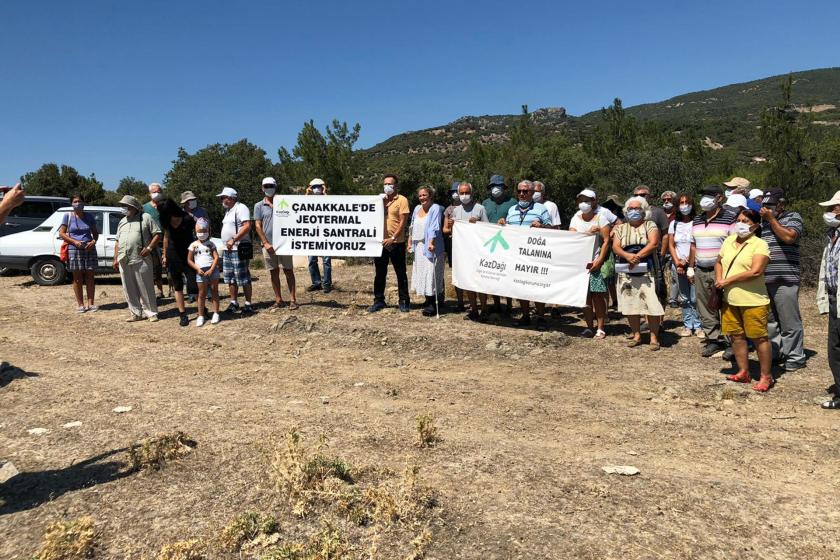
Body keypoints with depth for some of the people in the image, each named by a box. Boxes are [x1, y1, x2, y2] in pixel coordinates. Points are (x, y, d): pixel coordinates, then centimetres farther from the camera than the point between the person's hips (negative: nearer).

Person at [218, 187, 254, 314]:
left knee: (243, 279, -5)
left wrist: (233, 240, -26)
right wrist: (226, 243, 17)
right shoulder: (228, 210, 18)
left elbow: (247, 226, -23)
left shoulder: (240, 208, -11)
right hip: (227, 249, 10)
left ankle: (248, 304, 1)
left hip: (239, 249, -10)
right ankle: (234, 302, 21)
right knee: (230, 279, 12)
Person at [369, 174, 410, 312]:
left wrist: (393, 238, -19)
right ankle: (379, 301, 18)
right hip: (381, 242, 5)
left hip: (396, 243, -5)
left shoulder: (402, 200, -3)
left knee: (401, 273, 4)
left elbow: (403, 222, -10)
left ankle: (404, 301, 12)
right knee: (380, 273, 9)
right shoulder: (381, 200, 13)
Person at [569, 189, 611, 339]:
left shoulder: (600, 218, -1)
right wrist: (588, 232, -15)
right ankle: (589, 327, 14)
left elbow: (606, 241, -6)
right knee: (585, 296, 5)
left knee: (598, 296, -2)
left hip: (596, 263, -3)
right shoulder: (575, 218, 10)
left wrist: (599, 260, -14)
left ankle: (600, 329, 5)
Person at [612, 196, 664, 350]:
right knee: (630, 304, 6)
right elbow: (615, 247, 2)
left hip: (646, 272, -3)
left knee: (651, 304, -8)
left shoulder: (650, 225, 6)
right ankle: (636, 335, 18)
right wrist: (628, 256, -18)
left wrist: (637, 257, -19)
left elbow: (653, 243, -9)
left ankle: (654, 337, 1)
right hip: (626, 272, 3)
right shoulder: (621, 228, 15)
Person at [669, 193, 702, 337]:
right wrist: (677, 262, -2)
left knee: (695, 298, -7)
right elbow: (671, 245, 10)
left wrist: (689, 261, -12)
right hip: (678, 265, 4)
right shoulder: (674, 224, 11)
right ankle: (688, 325, 16)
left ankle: (698, 326, 2)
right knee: (683, 298, 7)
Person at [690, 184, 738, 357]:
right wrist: (691, 267, 16)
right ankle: (713, 339, 16)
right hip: (701, 271, 6)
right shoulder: (697, 220, 15)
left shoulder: (729, 218, -6)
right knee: (705, 308, 8)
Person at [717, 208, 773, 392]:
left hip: (752, 301, -6)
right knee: (736, 336, 12)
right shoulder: (729, 241, 11)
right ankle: (743, 372, 24)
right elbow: (719, 262, 20)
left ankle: (766, 376, 13)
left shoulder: (760, 244, -9)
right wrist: (719, 279, 0)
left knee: (759, 338, 1)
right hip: (729, 299, 6)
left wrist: (728, 280, -17)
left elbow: (756, 271, -21)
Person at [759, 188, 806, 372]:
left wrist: (771, 219, -8)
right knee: (769, 320, 12)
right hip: (763, 279, 6)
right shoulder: (763, 222, 19)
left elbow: (789, 237, -15)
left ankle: (795, 358, 6)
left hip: (785, 279, -6)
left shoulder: (793, 217, 3)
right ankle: (775, 353, 23)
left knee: (789, 321, -3)